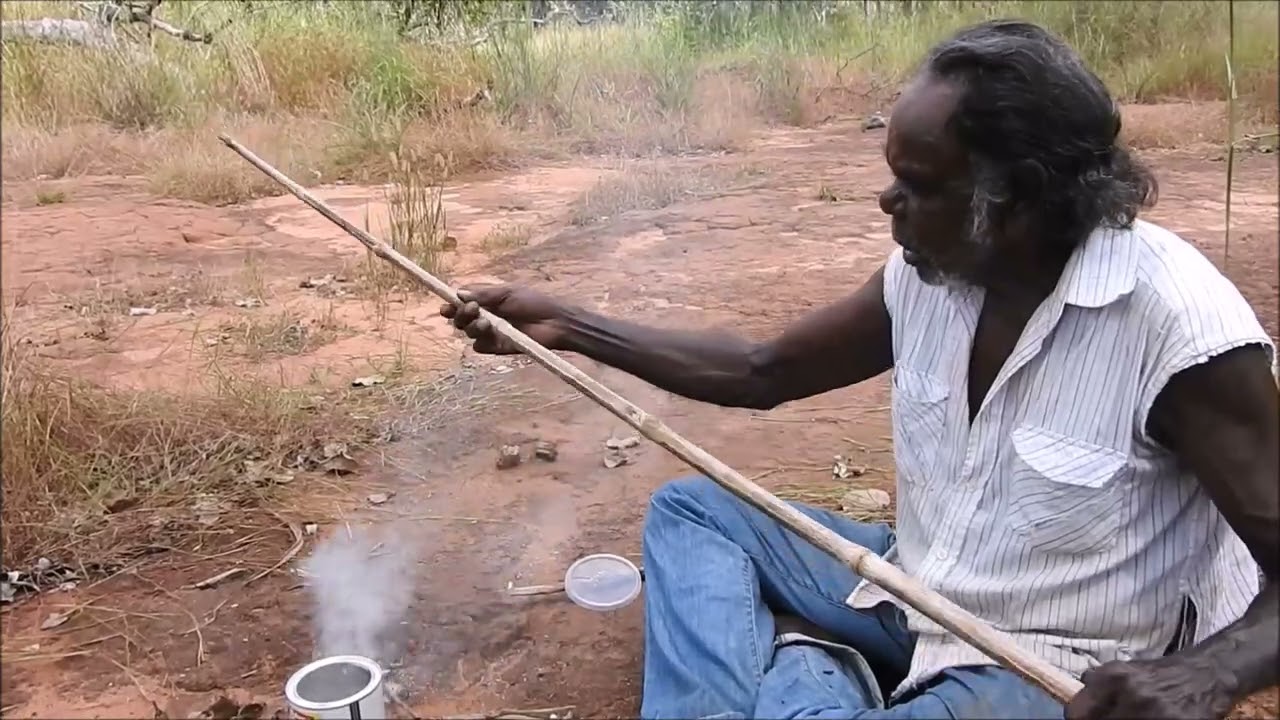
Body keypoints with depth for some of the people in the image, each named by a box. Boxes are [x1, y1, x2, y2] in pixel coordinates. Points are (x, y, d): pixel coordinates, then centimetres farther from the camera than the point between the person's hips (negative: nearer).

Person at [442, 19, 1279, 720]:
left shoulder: (1179, 324, -25)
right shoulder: (927, 274, -6)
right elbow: (760, 372, 4)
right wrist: (565, 325, 1)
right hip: (916, 589, 7)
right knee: (691, 508, 2)